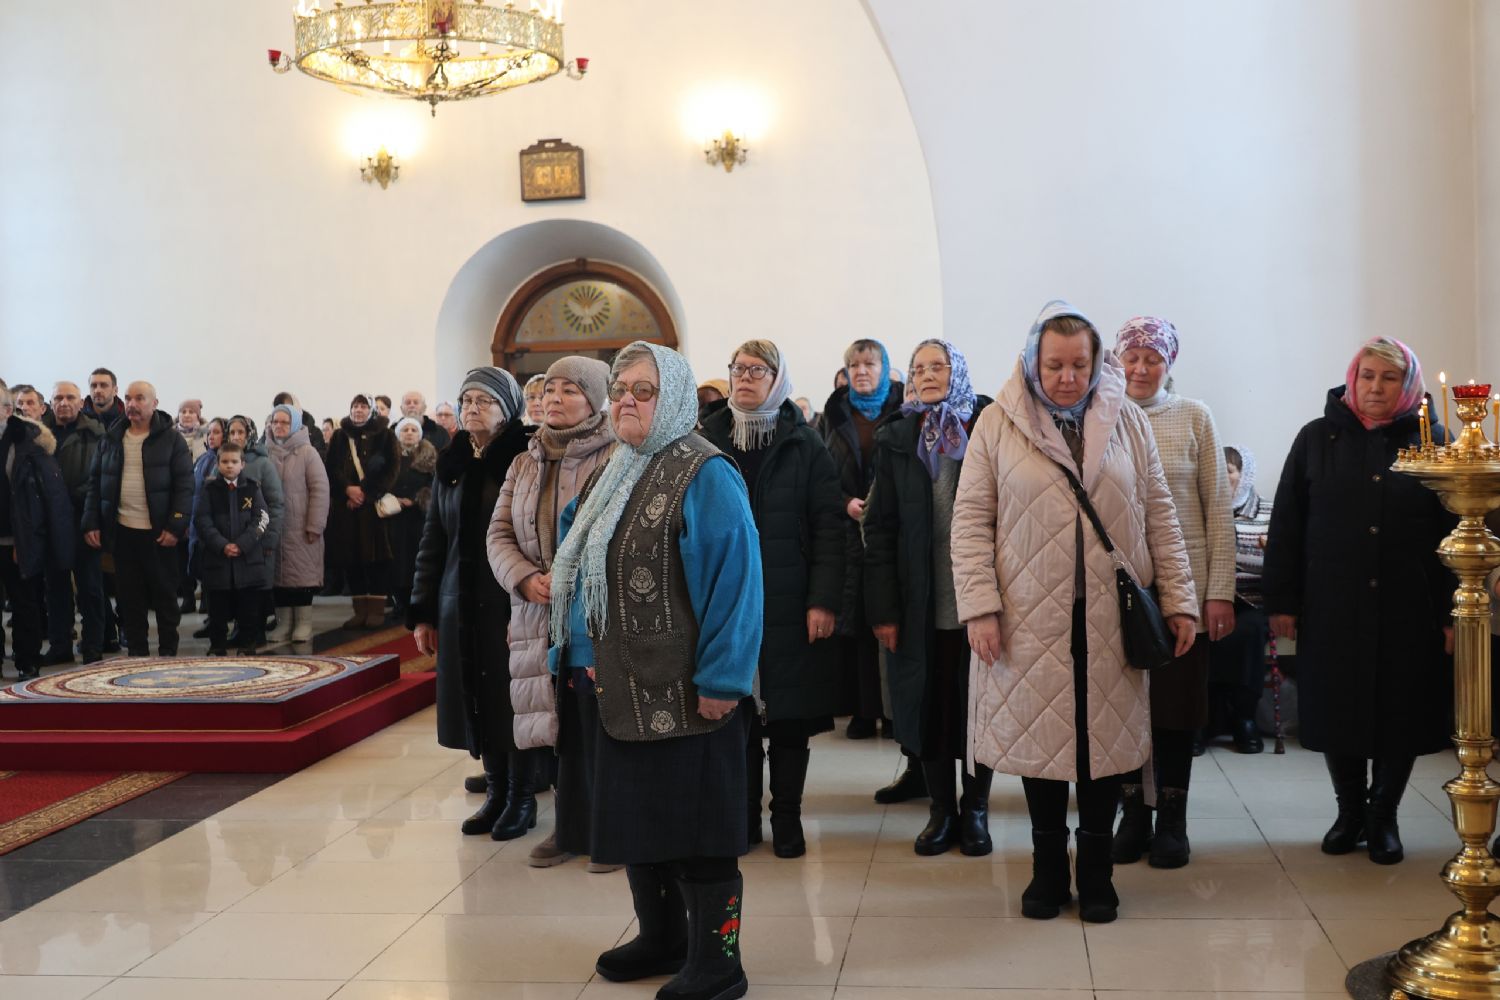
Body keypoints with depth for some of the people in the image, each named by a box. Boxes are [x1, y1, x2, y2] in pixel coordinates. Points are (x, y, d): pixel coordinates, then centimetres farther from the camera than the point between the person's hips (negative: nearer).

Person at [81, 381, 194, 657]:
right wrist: (91, 522, 1)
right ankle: (136, 651, 16)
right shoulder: (111, 439, 10)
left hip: (159, 531, -3)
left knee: (165, 594, 5)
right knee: (130, 597, 8)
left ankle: (168, 650, 14)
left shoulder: (171, 439, -1)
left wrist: (176, 525, -14)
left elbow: (184, 485, -6)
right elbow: (95, 483, 11)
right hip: (121, 530, 3)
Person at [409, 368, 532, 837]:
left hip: (510, 604, -5)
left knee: (511, 700, 0)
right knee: (476, 701, 8)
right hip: (459, 605, 5)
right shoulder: (450, 466, 10)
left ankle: (522, 798, 14)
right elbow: (433, 542, 13)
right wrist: (422, 613, 9)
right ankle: (496, 792, 21)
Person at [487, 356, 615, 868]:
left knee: (601, 726, -1)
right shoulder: (525, 464, 14)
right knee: (560, 724, 9)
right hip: (541, 616, 5)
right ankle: (570, 827, 21)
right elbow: (499, 532, 11)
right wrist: (525, 578, -7)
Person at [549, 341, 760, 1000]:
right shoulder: (609, 478, 13)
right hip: (623, 690, 8)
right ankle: (660, 938, 33)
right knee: (635, 817, 16)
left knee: (696, 823, 0)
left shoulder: (703, 476, -13)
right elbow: (580, 571, 20)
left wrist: (721, 678, -21)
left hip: (684, 691, -8)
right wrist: (581, 655, 14)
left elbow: (733, 579, -19)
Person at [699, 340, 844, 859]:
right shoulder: (709, 441, 6)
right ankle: (743, 817, 18)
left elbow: (828, 525, -4)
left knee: (789, 717, 5)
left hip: (790, 605, -1)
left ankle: (787, 819, 18)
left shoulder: (804, 444, 1)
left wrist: (823, 600, -12)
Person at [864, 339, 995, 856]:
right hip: (920, 601, 2)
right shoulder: (897, 438, 4)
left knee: (978, 702, 7)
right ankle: (941, 809, 21)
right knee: (927, 702, 7)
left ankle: (975, 808, 22)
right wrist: (883, 607, -5)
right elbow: (879, 527, 2)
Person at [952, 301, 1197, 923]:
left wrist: (1178, 598, 3)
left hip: (1109, 617, 1)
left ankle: (1096, 873, 22)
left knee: (1104, 741, 6)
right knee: (1039, 736, 6)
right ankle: (1048, 872, 23)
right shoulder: (998, 425, 1)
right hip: (1029, 616, -1)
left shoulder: (1128, 423, 8)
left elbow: (1159, 515, 8)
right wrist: (980, 606, -9)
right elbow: (971, 520, -1)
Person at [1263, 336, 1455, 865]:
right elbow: (1287, 524, 3)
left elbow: (1453, 530, 0)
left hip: (1407, 611, -1)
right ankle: (1350, 812, 26)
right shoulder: (1317, 438, 4)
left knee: (1400, 712, 6)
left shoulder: (1431, 442, 2)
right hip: (1332, 608, 1)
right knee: (1337, 710, 8)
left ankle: (1383, 816, 23)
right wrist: (1281, 601, -2)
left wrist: (1452, 611, -5)